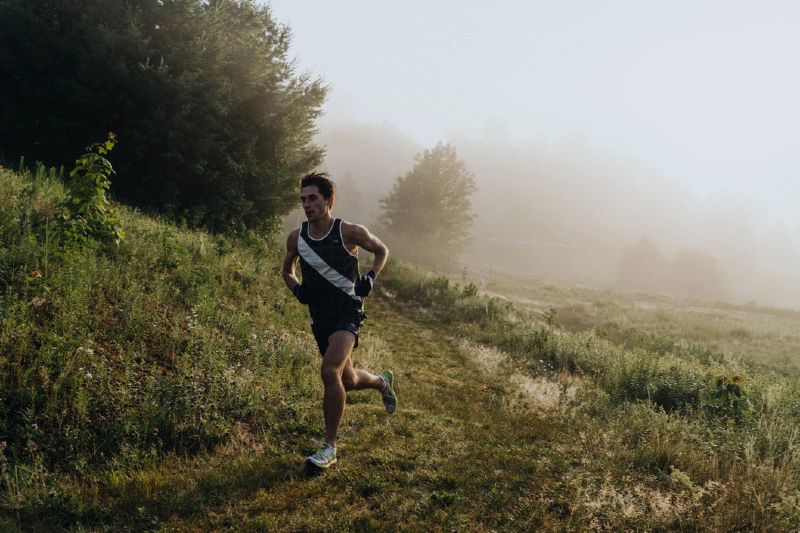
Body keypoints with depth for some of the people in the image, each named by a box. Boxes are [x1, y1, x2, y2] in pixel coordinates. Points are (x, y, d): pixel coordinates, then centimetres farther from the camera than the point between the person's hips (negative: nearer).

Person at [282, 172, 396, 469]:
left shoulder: (351, 233, -11)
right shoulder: (296, 238, -1)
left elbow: (382, 251, 9)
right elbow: (287, 271, 18)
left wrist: (370, 278, -6)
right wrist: (297, 290, -1)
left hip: (347, 311, -5)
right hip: (319, 316, 5)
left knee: (330, 371, -25)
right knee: (348, 381, 15)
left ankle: (330, 447, -11)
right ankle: (382, 382, 51)